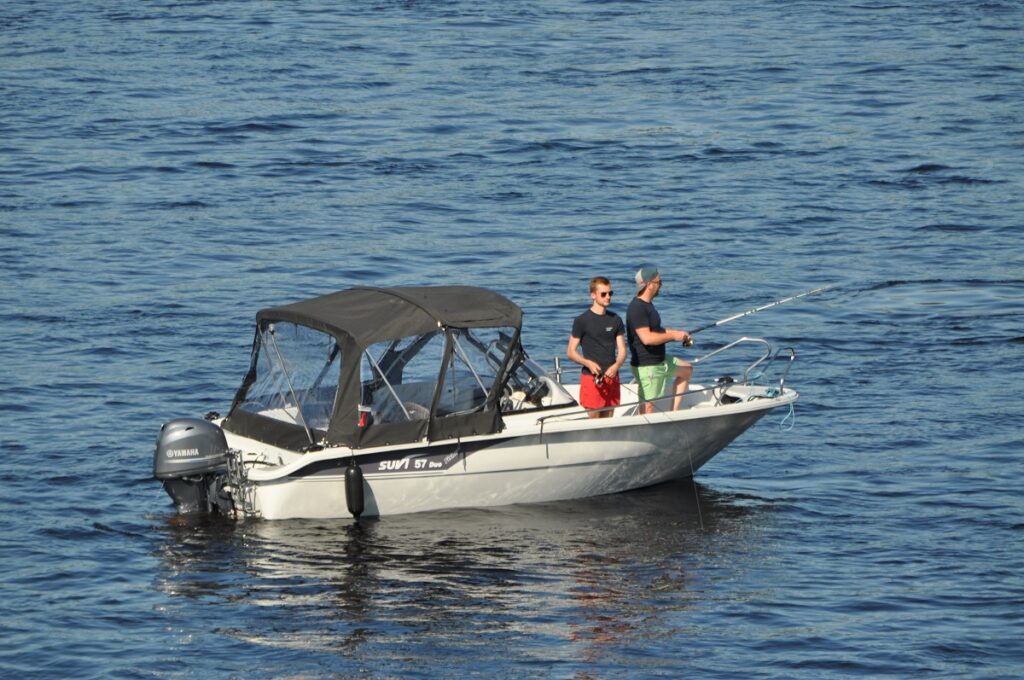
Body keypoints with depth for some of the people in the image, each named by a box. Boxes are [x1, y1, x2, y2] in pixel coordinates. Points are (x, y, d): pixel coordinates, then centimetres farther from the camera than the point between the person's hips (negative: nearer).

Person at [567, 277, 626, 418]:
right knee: (594, 419, -8)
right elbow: (571, 352, -1)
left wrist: (616, 366, -14)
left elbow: (622, 351, 7)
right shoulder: (582, 321, -3)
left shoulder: (616, 320, 10)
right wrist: (588, 363, -20)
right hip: (591, 377, -4)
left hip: (611, 376, 4)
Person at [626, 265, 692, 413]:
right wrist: (673, 336, -21)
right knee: (647, 405, -6)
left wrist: (676, 333, 11)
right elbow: (647, 338, -31)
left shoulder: (647, 305, 11)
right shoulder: (637, 308, -22)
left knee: (686, 370, 25)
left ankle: (674, 411, 24)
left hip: (659, 361, 11)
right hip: (646, 366, -11)